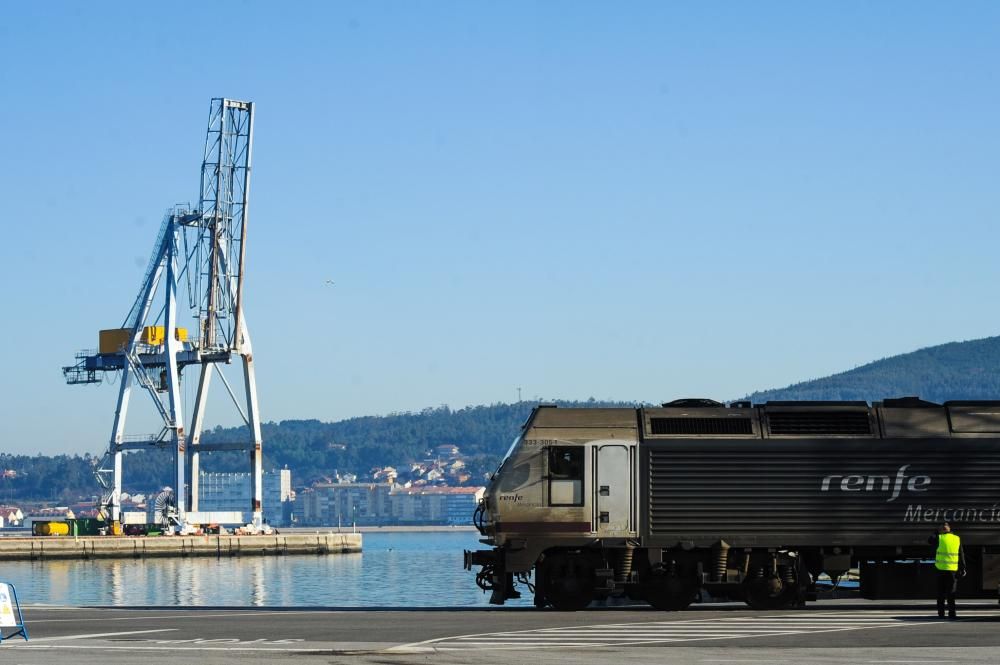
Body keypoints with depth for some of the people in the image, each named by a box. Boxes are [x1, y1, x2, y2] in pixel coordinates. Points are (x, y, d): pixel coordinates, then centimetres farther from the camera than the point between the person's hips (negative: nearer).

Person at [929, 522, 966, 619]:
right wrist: (963, 569, 6)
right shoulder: (957, 539, 3)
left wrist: (937, 532, 18)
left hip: (941, 570, -1)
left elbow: (930, 540, 13)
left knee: (941, 593, 5)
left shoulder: (939, 538, -4)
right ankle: (951, 613, 0)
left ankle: (941, 613, 4)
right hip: (953, 570, 1)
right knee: (951, 593, 5)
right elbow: (961, 556, 3)